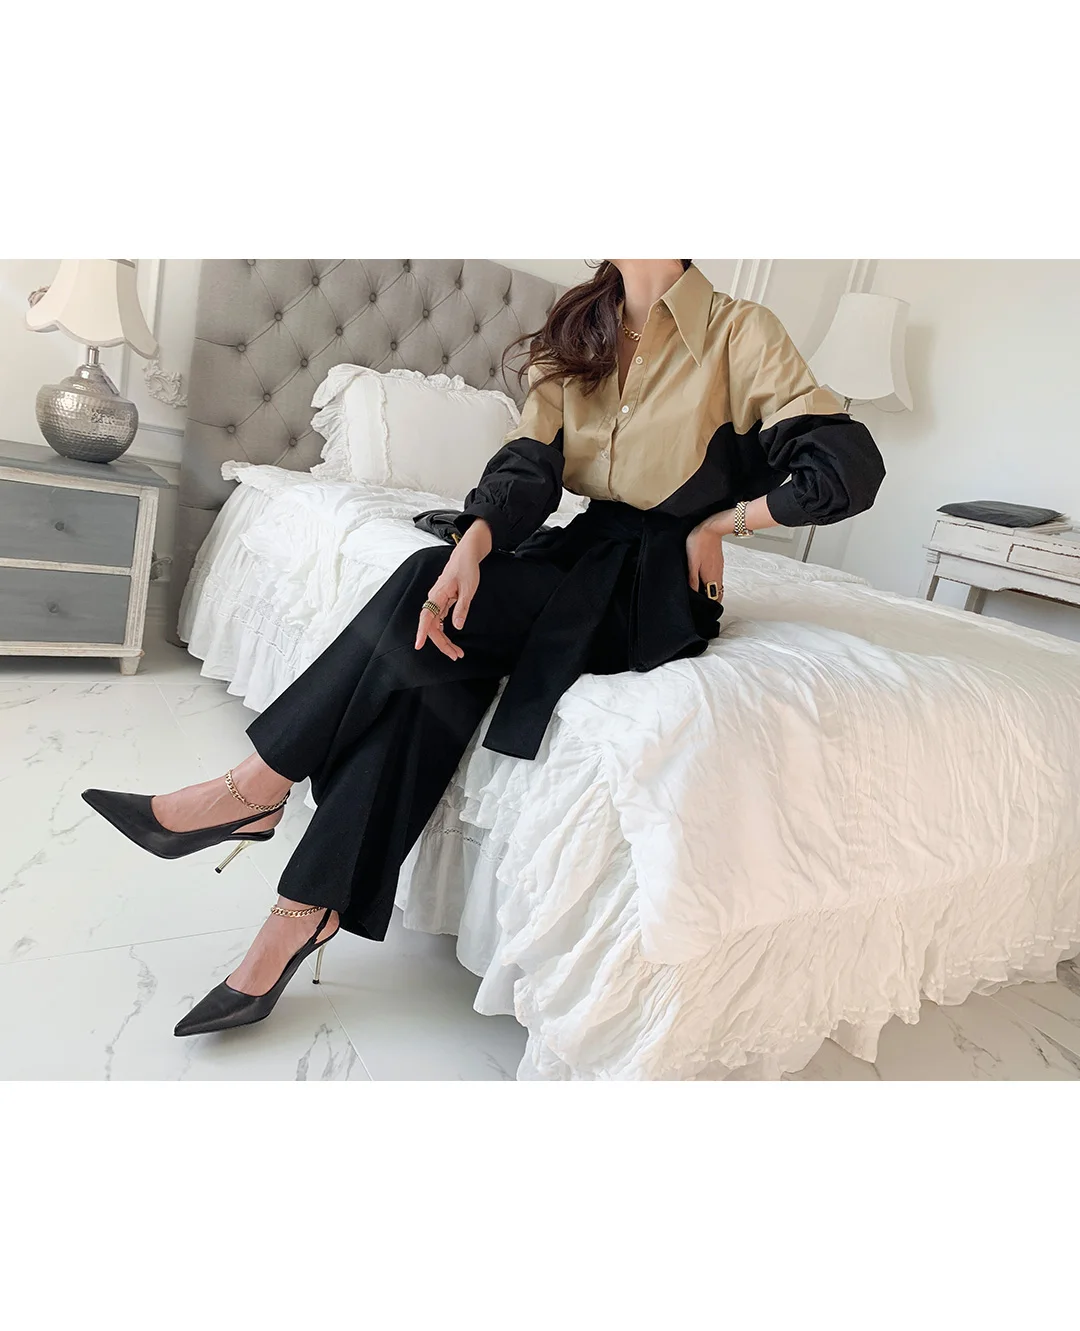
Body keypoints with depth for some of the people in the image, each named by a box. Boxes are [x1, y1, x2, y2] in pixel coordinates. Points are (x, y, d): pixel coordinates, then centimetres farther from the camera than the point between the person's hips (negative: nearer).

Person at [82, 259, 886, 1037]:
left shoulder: (739, 333, -5)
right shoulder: (578, 335, 10)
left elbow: (851, 467, -12)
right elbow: (529, 463, -4)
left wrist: (723, 520, -5)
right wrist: (472, 545, -23)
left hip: (658, 592, -5)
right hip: (584, 557, 5)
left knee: (428, 599, -26)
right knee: (433, 669, -24)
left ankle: (258, 790, -14)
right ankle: (308, 911, -18)